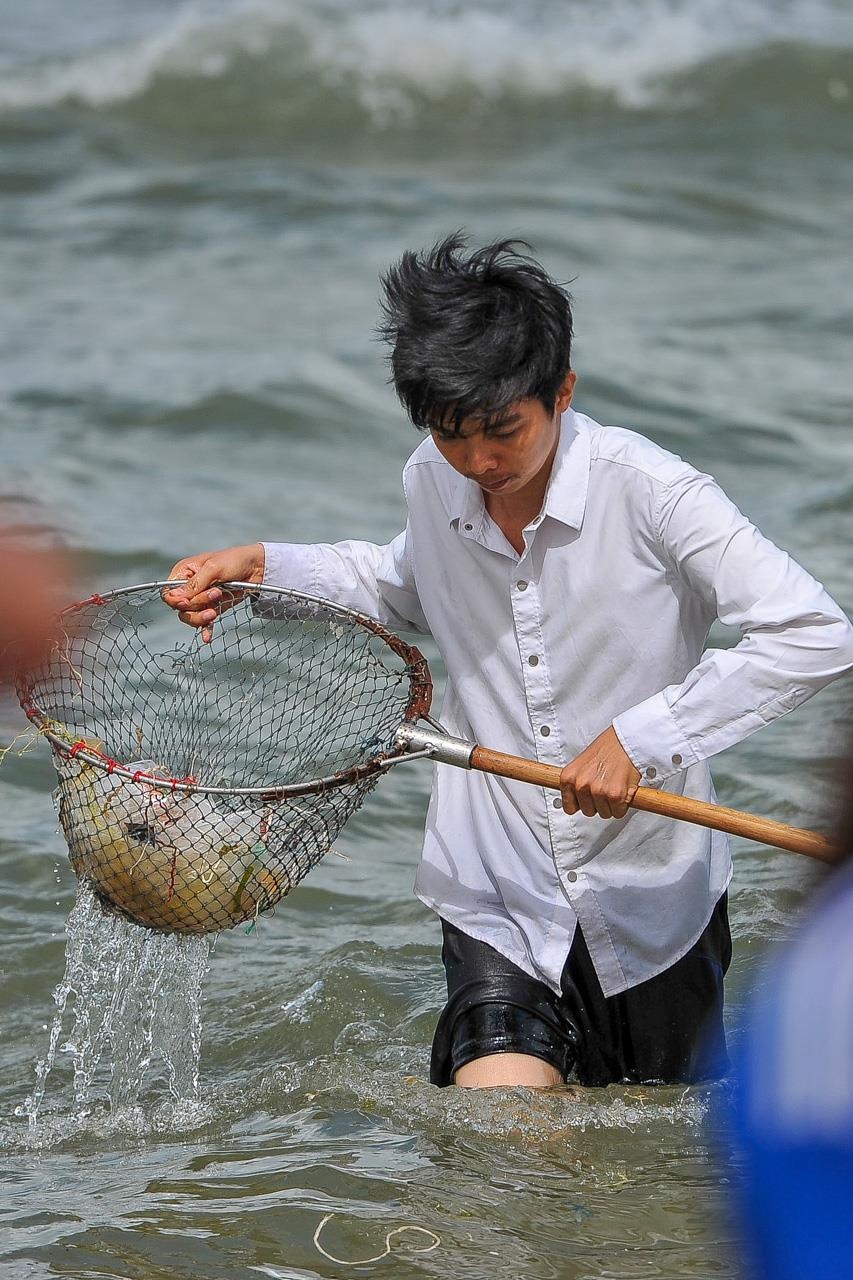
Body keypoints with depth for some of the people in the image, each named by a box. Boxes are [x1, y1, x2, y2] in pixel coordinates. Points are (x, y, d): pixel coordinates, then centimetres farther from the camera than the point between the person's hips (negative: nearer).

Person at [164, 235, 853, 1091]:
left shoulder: (645, 491, -18)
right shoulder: (432, 483, -2)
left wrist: (643, 737, -25)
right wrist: (265, 567, 7)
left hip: (654, 897, -2)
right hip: (500, 903, 2)